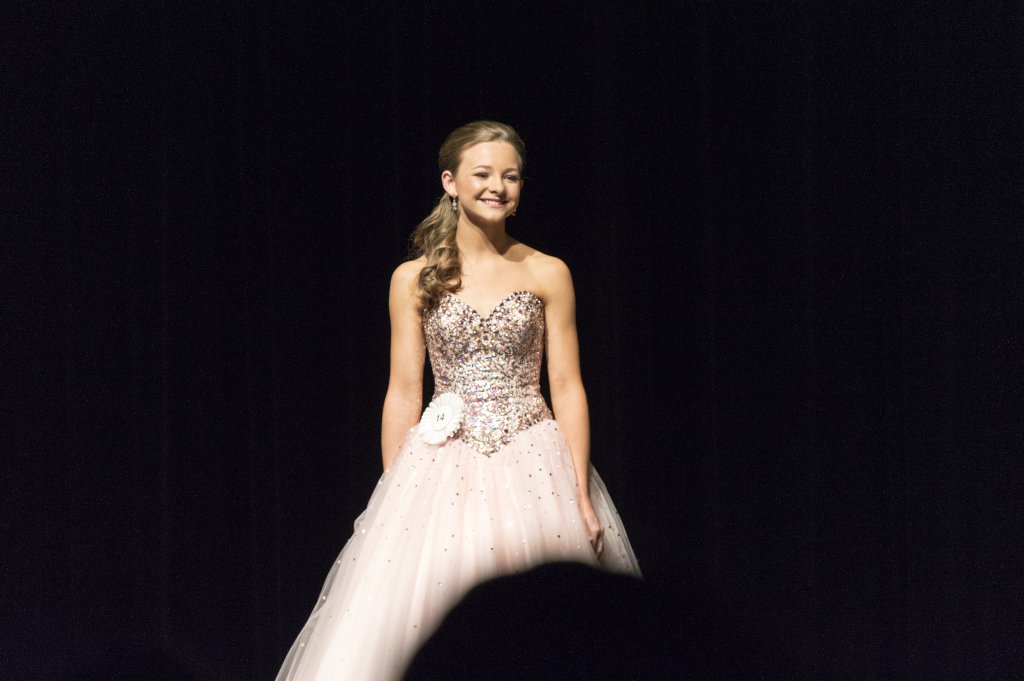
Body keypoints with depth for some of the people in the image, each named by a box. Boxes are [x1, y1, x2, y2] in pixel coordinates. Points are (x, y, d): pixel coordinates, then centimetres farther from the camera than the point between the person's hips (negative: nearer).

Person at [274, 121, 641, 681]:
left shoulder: (547, 274, 3)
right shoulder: (414, 279, 4)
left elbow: (567, 388, 2)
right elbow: (404, 392, 5)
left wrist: (582, 494, -5)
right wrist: (393, 496, 1)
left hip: (533, 465, 0)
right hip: (441, 465, 0)